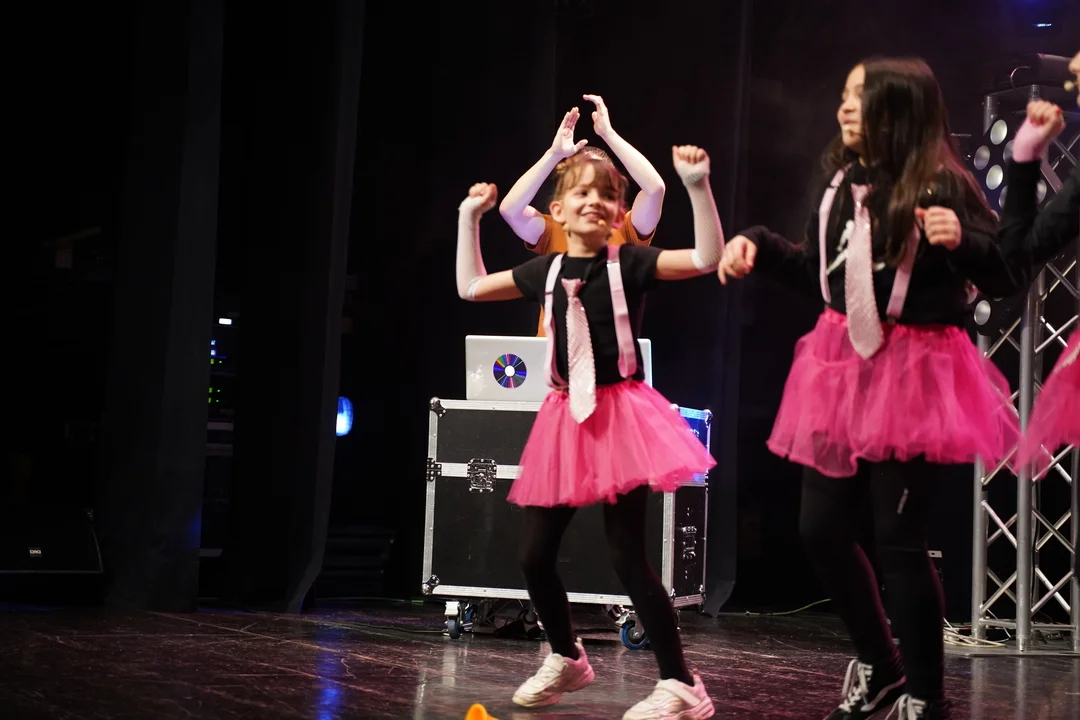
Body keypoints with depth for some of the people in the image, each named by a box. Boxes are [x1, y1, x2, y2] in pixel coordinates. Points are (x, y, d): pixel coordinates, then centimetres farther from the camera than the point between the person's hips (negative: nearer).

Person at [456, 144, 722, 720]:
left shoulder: (629, 263, -5)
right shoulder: (545, 271, 8)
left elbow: (707, 259, -16)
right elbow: (471, 288, 21)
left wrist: (698, 187, -26)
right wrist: (469, 217, 16)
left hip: (620, 414, -5)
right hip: (566, 419, 6)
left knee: (626, 556, -10)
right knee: (534, 555, 7)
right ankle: (566, 659, 31)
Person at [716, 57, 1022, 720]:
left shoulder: (941, 186, -13)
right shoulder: (842, 184, 7)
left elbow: (1005, 279, -16)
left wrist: (964, 241, -33)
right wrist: (759, 244, 9)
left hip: (913, 373, -7)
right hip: (845, 366, 7)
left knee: (899, 539, -4)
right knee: (823, 529, 10)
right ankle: (879, 665, 31)